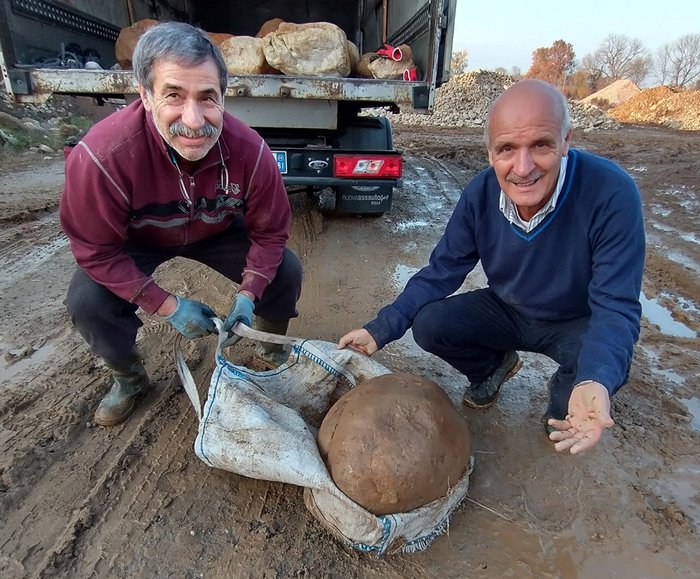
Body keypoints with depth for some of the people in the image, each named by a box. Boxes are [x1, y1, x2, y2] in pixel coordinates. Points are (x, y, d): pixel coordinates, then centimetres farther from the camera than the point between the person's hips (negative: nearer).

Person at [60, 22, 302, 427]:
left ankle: (272, 352, 19)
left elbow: (270, 232, -17)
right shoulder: (101, 156, -38)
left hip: (218, 232, 2)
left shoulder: (250, 151, -32)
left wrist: (247, 294, -27)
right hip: (137, 241, -1)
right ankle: (130, 379, 11)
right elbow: (97, 251, -24)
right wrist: (168, 305, -26)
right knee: (88, 302, -23)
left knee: (286, 272, -14)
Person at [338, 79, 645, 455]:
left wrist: (597, 382, -51)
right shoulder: (480, 194, -20)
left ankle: (564, 398, 6)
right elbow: (440, 273, -12)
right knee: (428, 325, -17)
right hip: (508, 311, 3)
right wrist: (380, 330, -18)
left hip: (578, 322, -2)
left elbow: (616, 307, -31)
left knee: (604, 364, -34)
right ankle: (494, 366, 16)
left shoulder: (612, 194, -32)